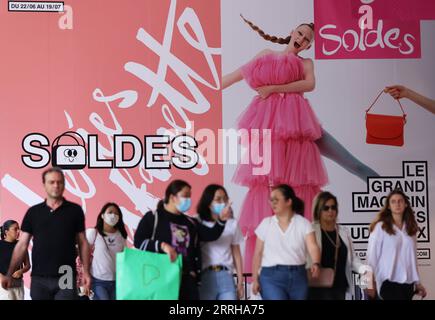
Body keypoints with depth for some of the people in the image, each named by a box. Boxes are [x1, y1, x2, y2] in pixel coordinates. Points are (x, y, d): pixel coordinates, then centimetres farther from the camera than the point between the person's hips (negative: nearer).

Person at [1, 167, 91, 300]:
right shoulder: (33, 212, 6)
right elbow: (22, 245, 5)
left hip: (66, 278, -1)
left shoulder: (75, 210, 3)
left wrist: (86, 271, -2)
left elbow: (82, 243, 6)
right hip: (39, 279, 1)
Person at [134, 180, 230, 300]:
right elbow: (138, 241, -5)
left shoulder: (190, 223, 18)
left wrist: (222, 220, -11)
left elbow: (212, 235, 7)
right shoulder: (153, 217, 2)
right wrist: (162, 246, -18)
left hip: (187, 279, 6)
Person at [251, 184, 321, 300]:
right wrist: (255, 279, 1)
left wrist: (316, 264, -33)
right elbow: (258, 253, 6)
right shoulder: (266, 223, 4)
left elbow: (313, 247, -13)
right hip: (271, 276, -1)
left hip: (298, 276, 1)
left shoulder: (303, 223, 1)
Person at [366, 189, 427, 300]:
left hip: (408, 283, 5)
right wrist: (371, 283, -6)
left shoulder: (410, 228, 11)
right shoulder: (380, 227, -5)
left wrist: (417, 282, 14)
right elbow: (372, 255, -5)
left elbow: (412, 257, 15)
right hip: (389, 282, -5)